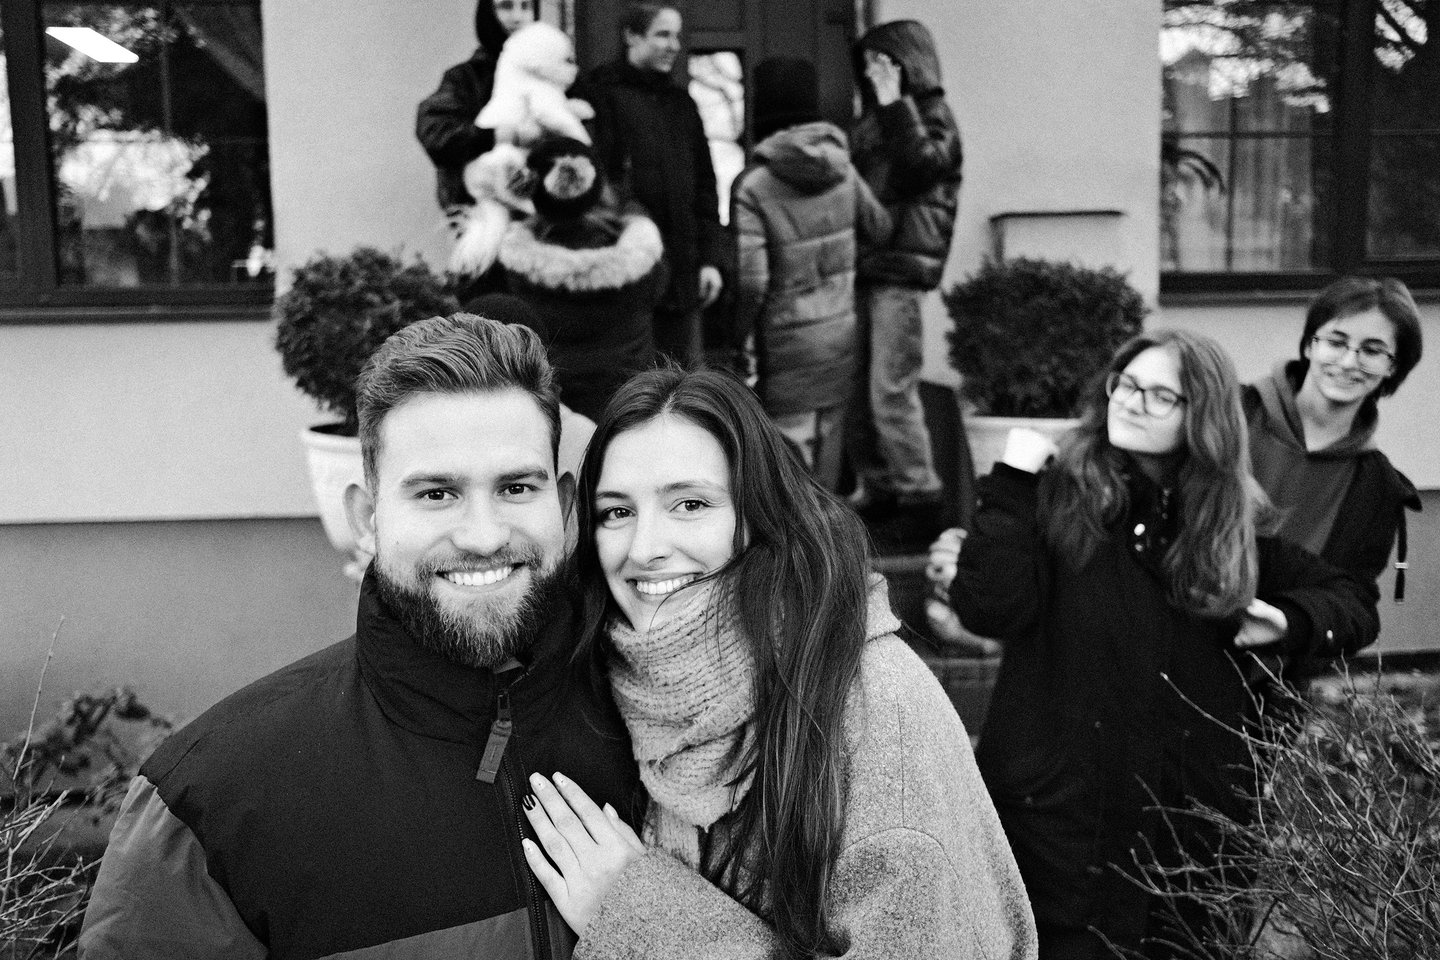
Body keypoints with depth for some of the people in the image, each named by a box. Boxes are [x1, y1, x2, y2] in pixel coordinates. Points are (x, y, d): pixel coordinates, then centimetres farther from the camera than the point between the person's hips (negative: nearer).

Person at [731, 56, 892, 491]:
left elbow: (751, 280, -20)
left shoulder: (753, 184, -16)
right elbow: (880, 229, 13)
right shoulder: (842, 167, -1)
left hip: (788, 341, -5)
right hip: (842, 331, 5)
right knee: (829, 436, 18)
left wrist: (739, 333, -5)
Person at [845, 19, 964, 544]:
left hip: (900, 270, -7)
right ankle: (877, 491, 17)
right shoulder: (871, 119, 20)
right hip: (863, 266, 7)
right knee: (857, 389, 6)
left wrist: (895, 104, -14)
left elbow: (922, 164, -19)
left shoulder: (933, 115, 1)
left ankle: (921, 501, -3)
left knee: (891, 392, -11)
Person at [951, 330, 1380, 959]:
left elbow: (1354, 601, 16)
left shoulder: (1229, 524, 6)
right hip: (1058, 808, -3)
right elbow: (988, 609, -19)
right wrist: (1010, 484, -20)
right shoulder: (1054, 495, -6)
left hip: (1193, 812, 4)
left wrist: (1289, 620, -5)